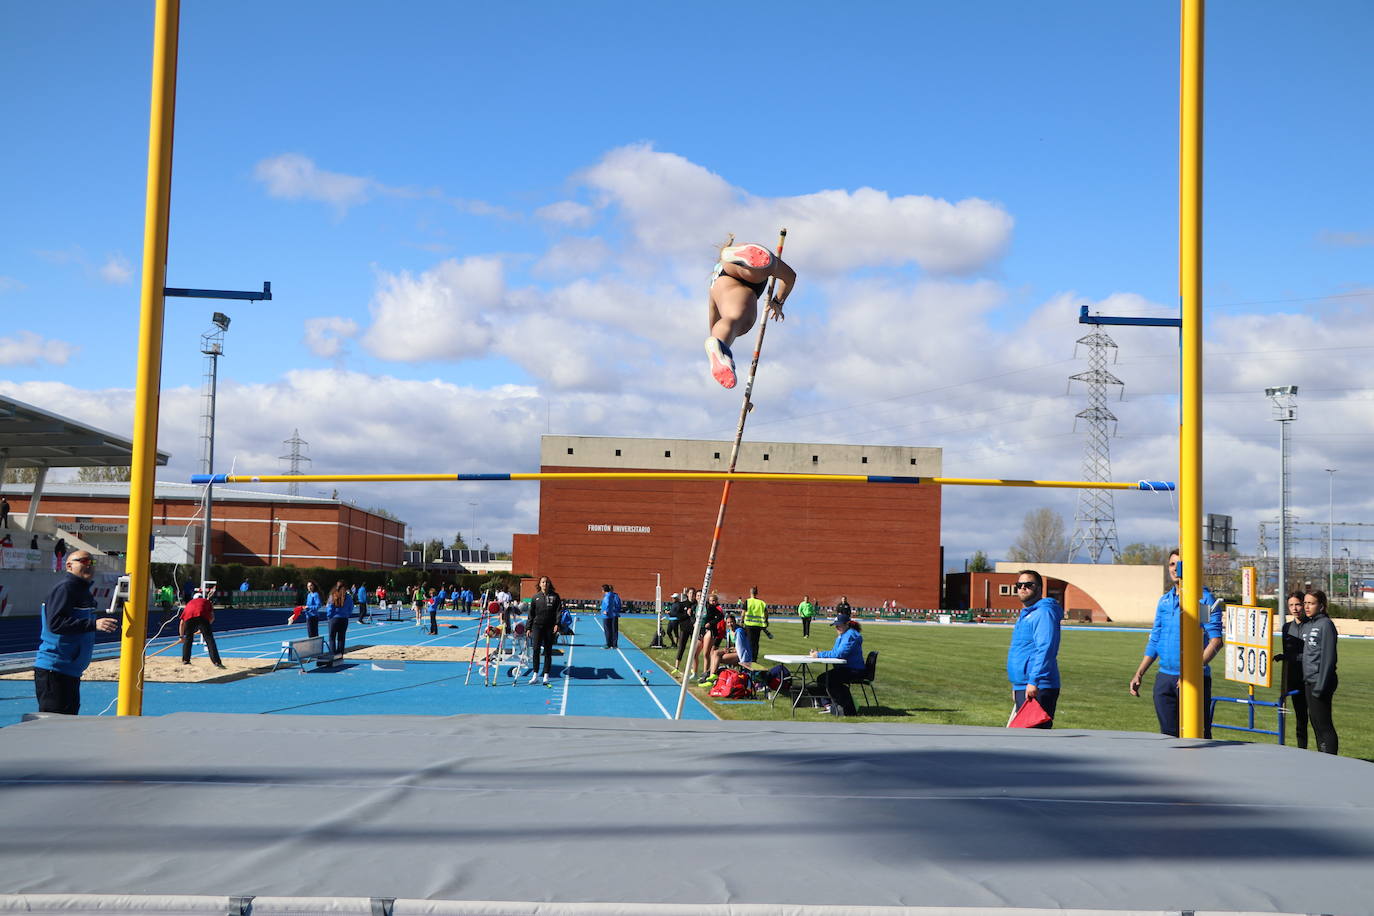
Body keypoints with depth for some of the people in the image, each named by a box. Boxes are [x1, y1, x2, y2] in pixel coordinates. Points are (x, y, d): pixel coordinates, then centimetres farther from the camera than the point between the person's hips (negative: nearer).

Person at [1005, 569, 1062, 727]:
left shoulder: (1044, 613, -11)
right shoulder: (1025, 615, 22)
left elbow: (1045, 649, -21)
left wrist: (1033, 681, -27)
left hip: (1037, 689, -10)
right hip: (1022, 687, 10)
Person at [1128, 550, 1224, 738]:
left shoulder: (1204, 598, -4)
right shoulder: (1164, 600, 14)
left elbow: (1215, 640, -12)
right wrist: (1139, 674, 15)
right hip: (1164, 678, 6)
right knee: (1168, 735, 9)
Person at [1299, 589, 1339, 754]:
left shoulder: (1326, 624, -10)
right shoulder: (1306, 625, 14)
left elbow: (1328, 657, -15)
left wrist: (1321, 685, -18)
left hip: (1320, 681, -9)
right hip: (1308, 681, 9)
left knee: (1323, 723, -7)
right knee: (1314, 720, 12)